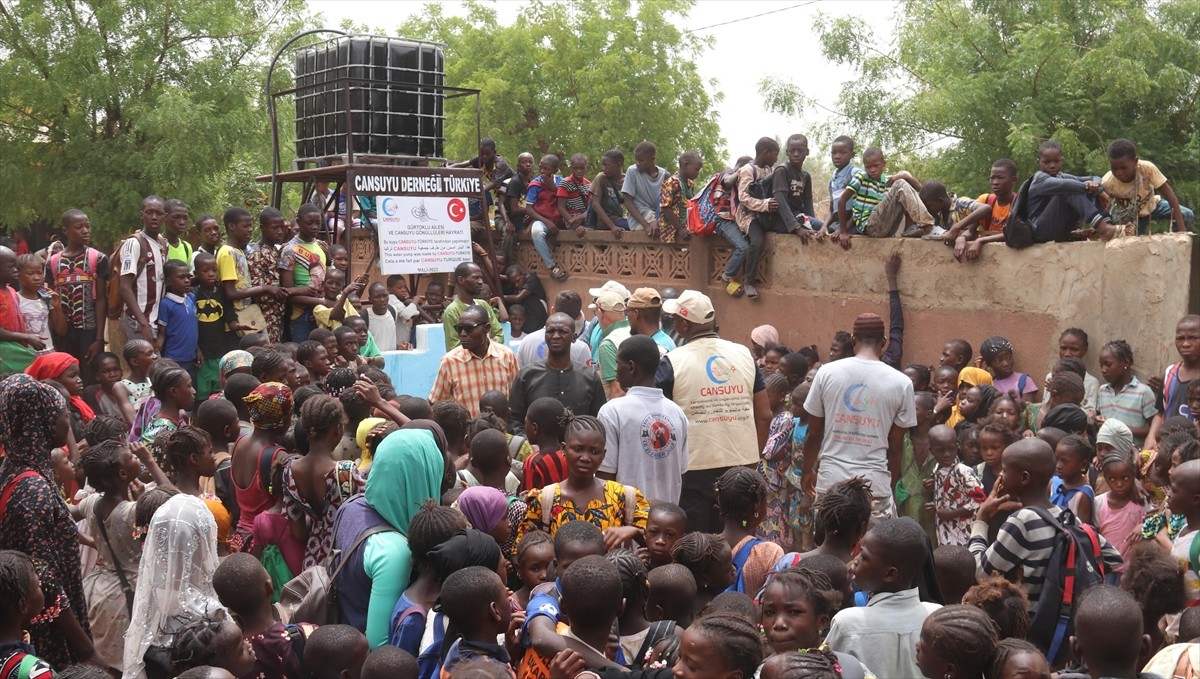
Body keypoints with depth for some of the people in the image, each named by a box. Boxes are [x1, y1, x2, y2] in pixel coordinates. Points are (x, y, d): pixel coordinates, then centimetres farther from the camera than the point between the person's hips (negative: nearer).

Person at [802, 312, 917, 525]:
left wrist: (808, 470, 22)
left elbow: (814, 434, 5)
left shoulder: (827, 373, -1)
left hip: (831, 480, 1)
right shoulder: (900, 383, -2)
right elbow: (895, 445, 4)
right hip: (875, 484, -1)